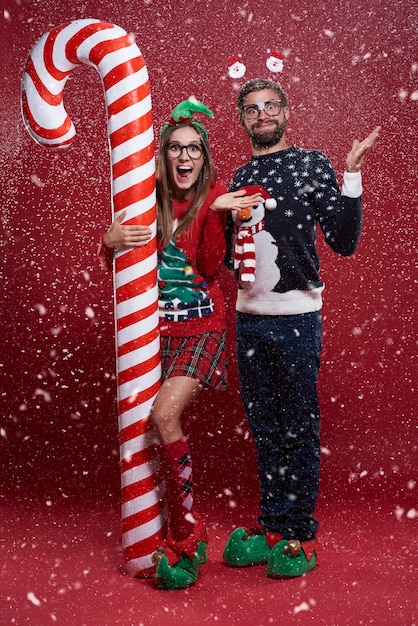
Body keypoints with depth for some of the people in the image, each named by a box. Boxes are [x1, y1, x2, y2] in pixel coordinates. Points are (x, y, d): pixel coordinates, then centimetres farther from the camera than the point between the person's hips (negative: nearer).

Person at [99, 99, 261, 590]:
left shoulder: (213, 197, -1)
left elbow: (210, 264, -12)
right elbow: (111, 264, 8)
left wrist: (213, 208, -22)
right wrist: (110, 240, -13)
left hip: (201, 327, -3)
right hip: (156, 328, 4)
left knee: (164, 414, -22)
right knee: (156, 424, -1)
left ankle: (183, 539, -8)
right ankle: (190, 531, 18)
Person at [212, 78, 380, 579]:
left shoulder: (311, 164, -2)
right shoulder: (241, 176, 13)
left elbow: (344, 242, -10)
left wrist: (351, 175, -17)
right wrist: (220, 214, 7)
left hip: (295, 318, -5)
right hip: (248, 317, 5)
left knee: (299, 429, 3)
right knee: (265, 428, 12)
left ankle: (300, 538, 14)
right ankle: (273, 528, 23)